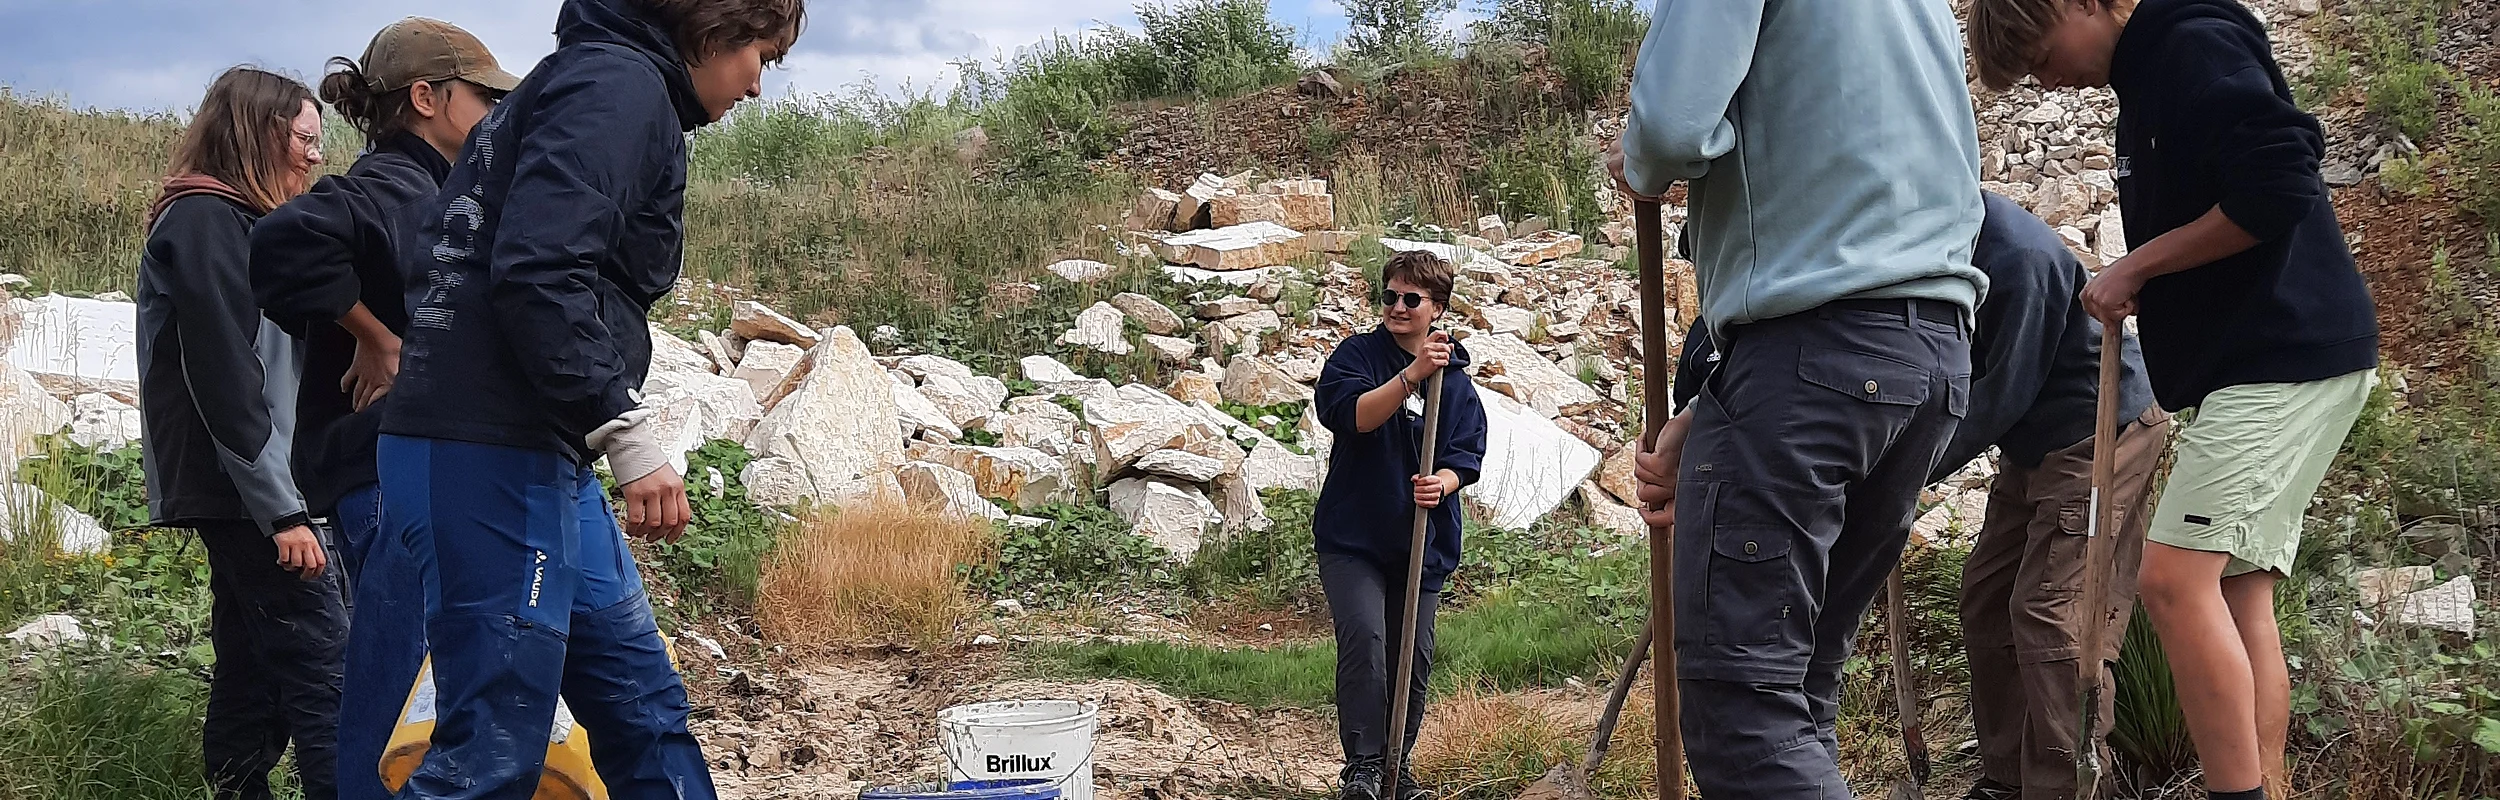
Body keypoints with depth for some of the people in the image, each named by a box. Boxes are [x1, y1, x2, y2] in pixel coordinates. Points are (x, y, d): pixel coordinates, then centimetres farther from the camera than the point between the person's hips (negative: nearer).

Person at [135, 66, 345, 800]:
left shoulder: (230, 221, 19)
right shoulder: (207, 222, -11)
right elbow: (224, 380, -19)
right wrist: (281, 507, -21)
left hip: (241, 491, 10)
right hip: (244, 489, -10)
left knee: (254, 671, 10)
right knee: (324, 671, -14)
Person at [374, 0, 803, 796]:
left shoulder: (592, 79, 21)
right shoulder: (619, 83, -10)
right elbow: (538, 273, -23)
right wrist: (626, 431, -20)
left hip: (542, 458, 11)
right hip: (489, 457, -11)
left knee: (647, 710, 13)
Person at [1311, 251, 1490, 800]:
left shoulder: (1457, 382, 8)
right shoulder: (1357, 354, -1)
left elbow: (1465, 457, 4)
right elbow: (1350, 414, -19)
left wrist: (1441, 482, -19)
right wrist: (1412, 375, -30)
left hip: (1423, 542, 3)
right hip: (1352, 535, -3)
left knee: (1414, 656, 5)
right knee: (1364, 638, -19)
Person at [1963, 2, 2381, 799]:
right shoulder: (2148, 79, 17)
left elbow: (2282, 189, -23)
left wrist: (2134, 265, -14)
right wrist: (2139, 281, 5)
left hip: (2290, 358, -10)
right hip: (2257, 361, 10)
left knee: (2175, 578, -16)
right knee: (2237, 591, 6)